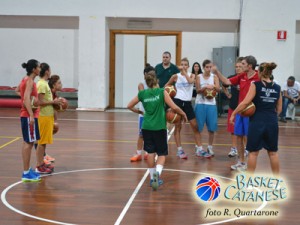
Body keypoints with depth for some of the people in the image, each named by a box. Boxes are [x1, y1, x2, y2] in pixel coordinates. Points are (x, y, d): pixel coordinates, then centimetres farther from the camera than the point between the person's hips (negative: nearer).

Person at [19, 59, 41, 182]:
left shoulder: (25, 79, 12)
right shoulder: (30, 81, -16)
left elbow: (18, 90, 28)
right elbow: (27, 98, -27)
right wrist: (31, 115, -33)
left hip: (26, 115, 10)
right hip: (29, 115, -10)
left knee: (27, 143, 13)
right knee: (29, 143, -6)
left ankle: (27, 170, 21)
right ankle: (26, 173, -3)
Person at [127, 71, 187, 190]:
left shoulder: (142, 94, 2)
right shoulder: (162, 92, -6)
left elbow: (129, 106, 12)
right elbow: (174, 107, -8)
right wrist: (183, 114, 9)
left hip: (146, 127, 3)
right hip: (159, 127, -2)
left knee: (150, 152, 14)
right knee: (162, 153, 7)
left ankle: (153, 178, 21)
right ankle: (157, 172, -20)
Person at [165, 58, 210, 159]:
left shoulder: (191, 75, 4)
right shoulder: (176, 76, 1)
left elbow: (190, 81, -20)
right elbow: (166, 86, 14)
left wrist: (184, 72, -18)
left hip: (188, 103, 2)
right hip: (178, 102, -2)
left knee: (195, 126, 2)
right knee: (178, 127, 2)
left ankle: (199, 149, 9)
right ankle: (179, 150, 10)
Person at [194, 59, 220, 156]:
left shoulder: (214, 77, 4)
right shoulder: (199, 77, 2)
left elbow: (218, 89, -6)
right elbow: (198, 90, -5)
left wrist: (213, 86, -27)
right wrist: (205, 87, -22)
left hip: (211, 104, 1)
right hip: (200, 103, -1)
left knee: (212, 127, 1)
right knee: (198, 127, 0)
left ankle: (210, 147, 15)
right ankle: (199, 147, 9)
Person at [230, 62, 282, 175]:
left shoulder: (256, 85, -7)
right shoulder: (277, 88, 6)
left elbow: (245, 102, -13)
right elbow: (279, 108, 12)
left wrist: (233, 114, -5)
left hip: (257, 122, -3)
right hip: (272, 122, 4)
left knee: (253, 152, 6)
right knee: (273, 152, 12)